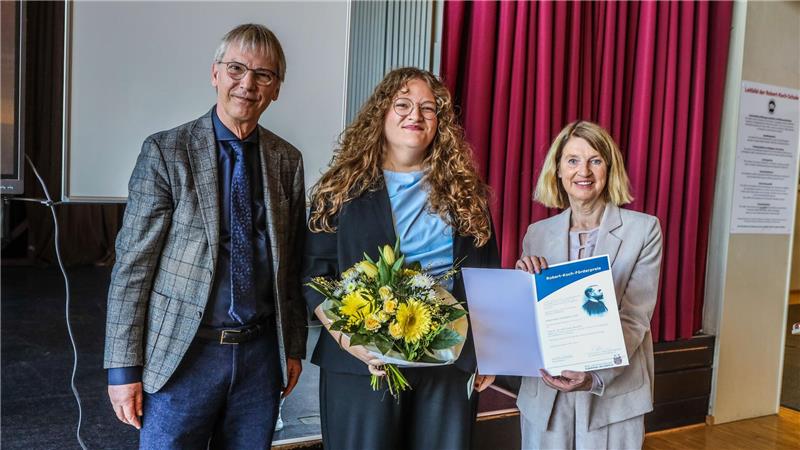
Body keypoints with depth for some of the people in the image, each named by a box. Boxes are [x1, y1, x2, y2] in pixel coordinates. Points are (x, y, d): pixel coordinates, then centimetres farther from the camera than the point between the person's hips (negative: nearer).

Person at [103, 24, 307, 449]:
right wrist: (123, 366, -8)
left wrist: (293, 347, 10)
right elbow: (132, 262, -7)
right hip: (183, 352, -3)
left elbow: (292, 262, 10)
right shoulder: (165, 151, -6)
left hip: (261, 351, 3)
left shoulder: (287, 160, 5)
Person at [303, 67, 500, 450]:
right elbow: (315, 276, -3)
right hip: (362, 363, -2)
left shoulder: (464, 190, 8)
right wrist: (351, 341, -16)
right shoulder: (345, 188, 1)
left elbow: (487, 276, 12)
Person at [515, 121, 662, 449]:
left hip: (613, 392, -2)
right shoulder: (537, 233, 3)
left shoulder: (644, 229, -5)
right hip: (544, 393, 2)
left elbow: (634, 320, -10)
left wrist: (595, 377, -24)